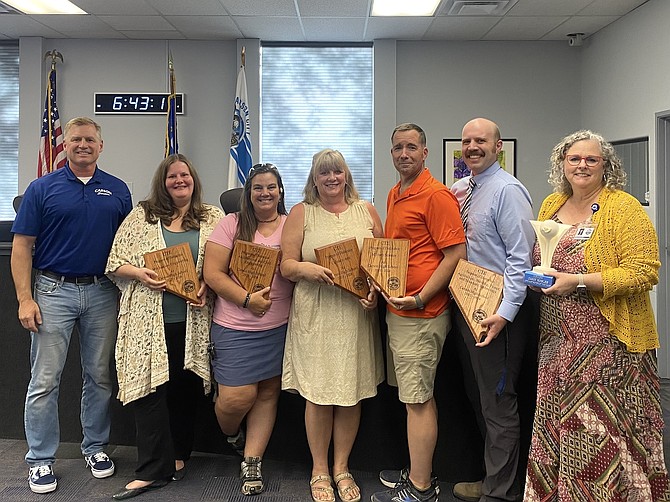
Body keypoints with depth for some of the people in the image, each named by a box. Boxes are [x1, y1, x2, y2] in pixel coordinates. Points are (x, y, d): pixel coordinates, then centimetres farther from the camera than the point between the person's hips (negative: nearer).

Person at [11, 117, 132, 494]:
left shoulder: (118, 190, 7)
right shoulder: (42, 189, 0)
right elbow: (22, 246, -2)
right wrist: (25, 298, -10)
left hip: (103, 293, 2)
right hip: (54, 292, -2)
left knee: (100, 376, 11)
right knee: (45, 380, 1)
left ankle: (97, 447, 26)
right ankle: (41, 459, 14)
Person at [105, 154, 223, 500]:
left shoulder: (213, 218, 8)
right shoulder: (141, 217, 7)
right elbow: (115, 263, 5)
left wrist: (207, 287, -10)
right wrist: (140, 273, -13)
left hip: (193, 322, 1)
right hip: (149, 321, -1)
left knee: (186, 389, 10)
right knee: (149, 389, -4)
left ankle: (178, 456, 28)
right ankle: (152, 471, 4)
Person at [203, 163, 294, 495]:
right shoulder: (232, 224, -2)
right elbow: (213, 273, -6)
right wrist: (247, 299, -17)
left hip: (279, 326, 3)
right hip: (235, 327, -2)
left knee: (268, 393, 8)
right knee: (237, 396, -5)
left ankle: (251, 461, 23)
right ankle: (231, 436, 31)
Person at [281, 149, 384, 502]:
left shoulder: (366, 211, 12)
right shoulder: (301, 214, 6)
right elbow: (286, 265, 2)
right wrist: (306, 268, -19)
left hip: (358, 314, 2)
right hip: (316, 316, -2)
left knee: (353, 393, 7)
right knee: (317, 394, 1)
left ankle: (341, 467, 24)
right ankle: (319, 471, 19)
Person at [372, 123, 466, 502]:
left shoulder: (436, 195, -13)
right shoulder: (395, 195, 15)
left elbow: (456, 255, -17)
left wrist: (420, 299, -21)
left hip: (421, 314, -9)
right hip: (398, 311, 9)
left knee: (418, 399, -2)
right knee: (416, 396, 16)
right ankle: (419, 472, 27)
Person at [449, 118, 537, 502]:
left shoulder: (508, 190, -13)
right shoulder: (459, 190, 11)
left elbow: (521, 258, -18)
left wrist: (504, 313, -24)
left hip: (497, 311, -9)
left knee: (499, 403, 2)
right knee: (480, 398, 18)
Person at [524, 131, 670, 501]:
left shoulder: (623, 208, -8)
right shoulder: (551, 205, 11)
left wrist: (578, 281, -21)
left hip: (609, 341, -6)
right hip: (558, 340, 6)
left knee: (603, 433, -2)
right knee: (559, 428, 10)